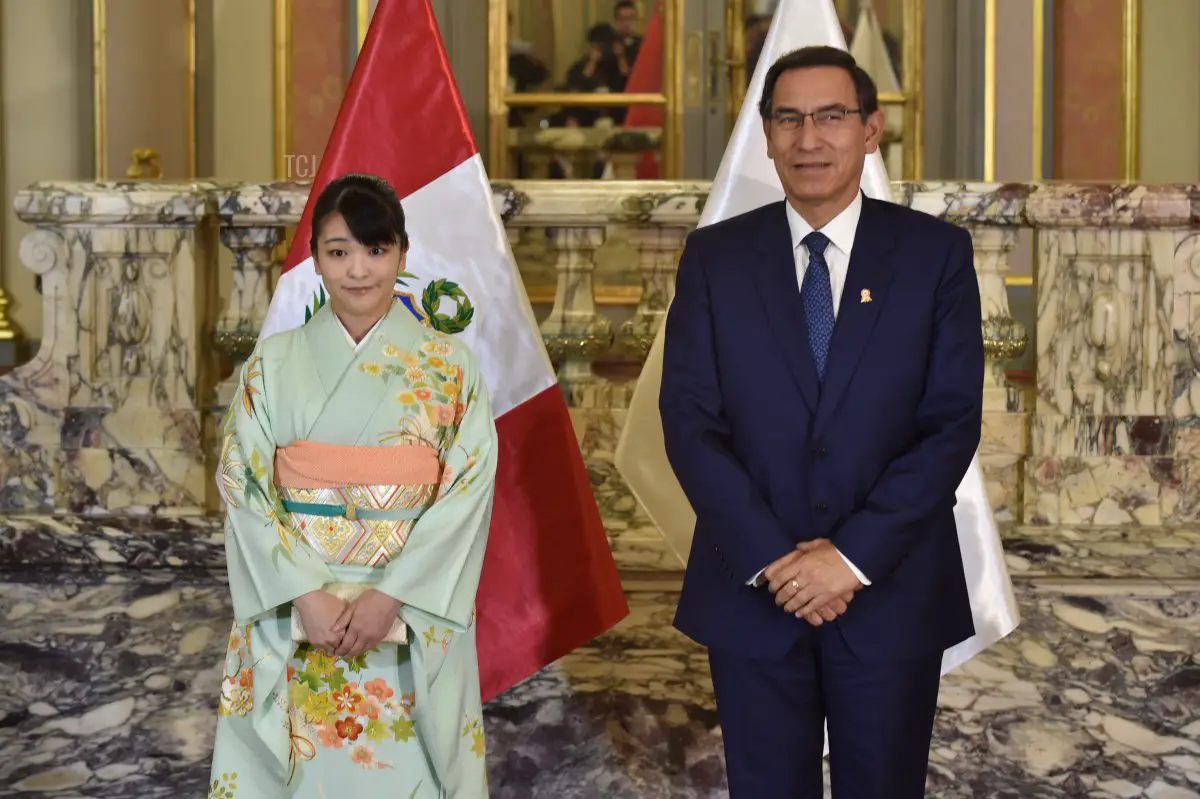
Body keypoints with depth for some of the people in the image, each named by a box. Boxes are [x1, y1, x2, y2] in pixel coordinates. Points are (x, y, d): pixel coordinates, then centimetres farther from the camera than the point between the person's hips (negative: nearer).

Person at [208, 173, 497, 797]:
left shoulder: (449, 365, 0)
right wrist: (306, 595, -14)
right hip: (290, 612, 1)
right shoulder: (273, 364, 3)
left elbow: (469, 489, -7)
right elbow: (243, 489, -2)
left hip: (414, 616, -1)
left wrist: (390, 596, -16)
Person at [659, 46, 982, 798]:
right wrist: (771, 558, -13)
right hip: (751, 588, 1)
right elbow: (689, 423, -4)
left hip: (893, 589, 0)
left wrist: (855, 554, -15)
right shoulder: (714, 256, 1)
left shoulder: (936, 252, -2)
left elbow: (954, 423, -7)